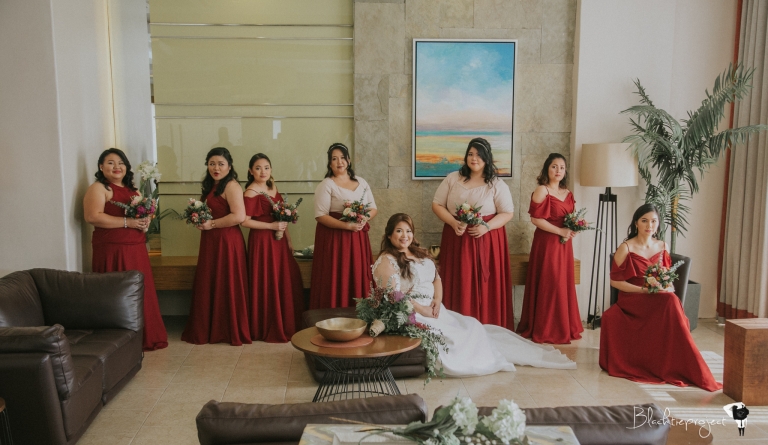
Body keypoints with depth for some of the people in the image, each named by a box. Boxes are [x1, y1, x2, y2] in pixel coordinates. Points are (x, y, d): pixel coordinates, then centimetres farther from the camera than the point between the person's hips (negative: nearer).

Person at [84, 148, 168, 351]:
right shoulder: (98, 188, -5)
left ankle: (145, 337, 18)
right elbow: (93, 216, -18)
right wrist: (127, 222, -19)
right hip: (112, 251, -7)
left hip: (136, 250, 7)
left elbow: (144, 213, 27)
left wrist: (145, 222, 3)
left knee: (142, 294, 9)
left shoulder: (132, 190, 18)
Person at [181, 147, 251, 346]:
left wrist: (211, 224, -16)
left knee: (226, 286, 0)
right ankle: (208, 330, 22)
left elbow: (239, 216, -23)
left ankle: (231, 332, 12)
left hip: (226, 241, -9)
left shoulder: (231, 186, -12)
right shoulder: (210, 186, 16)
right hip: (210, 241, 9)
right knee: (208, 286, 12)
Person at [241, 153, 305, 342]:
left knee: (286, 283, 8)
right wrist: (271, 226, -17)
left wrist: (289, 241, 13)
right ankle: (269, 329, 13)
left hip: (278, 241, 7)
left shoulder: (273, 188, 13)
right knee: (267, 285, -1)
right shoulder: (251, 192, -10)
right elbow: (245, 221, -17)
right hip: (262, 241, -7)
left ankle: (287, 326, 21)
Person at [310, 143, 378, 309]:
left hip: (358, 238, 5)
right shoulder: (326, 185, -5)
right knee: (336, 282, -3)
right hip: (334, 238, -5)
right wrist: (347, 225, -20)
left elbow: (373, 208, 14)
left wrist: (364, 219, -9)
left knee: (359, 280, 6)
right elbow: (320, 216, -12)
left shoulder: (361, 182, 11)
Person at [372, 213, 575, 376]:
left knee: (473, 327, -1)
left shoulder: (419, 254, 14)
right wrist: (421, 310, -19)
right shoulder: (386, 261, -11)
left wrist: (437, 300, -4)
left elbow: (437, 279, 16)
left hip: (434, 310, 7)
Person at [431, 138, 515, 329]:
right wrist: (454, 223, -12)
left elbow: (508, 213, 0)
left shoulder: (497, 184, 1)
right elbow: (437, 205, 5)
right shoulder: (452, 179, 5)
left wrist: (486, 227, -16)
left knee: (485, 288, 1)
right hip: (457, 240, 1)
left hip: (486, 240, -1)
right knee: (459, 287, 2)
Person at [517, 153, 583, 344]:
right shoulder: (541, 191, -9)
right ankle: (545, 330, 7)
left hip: (564, 244, 7)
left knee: (564, 284, 11)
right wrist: (560, 231, -17)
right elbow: (535, 219, -16)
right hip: (546, 243, -7)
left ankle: (564, 326, 23)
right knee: (548, 285, -4)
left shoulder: (568, 193, 13)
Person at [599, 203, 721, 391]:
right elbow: (614, 280, -5)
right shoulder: (626, 248, -4)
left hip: (660, 299, 5)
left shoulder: (662, 246, 13)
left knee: (672, 301, -34)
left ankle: (678, 366, -28)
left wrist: (667, 288, -6)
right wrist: (643, 290, -15)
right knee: (670, 303, -35)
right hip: (632, 299, -4)